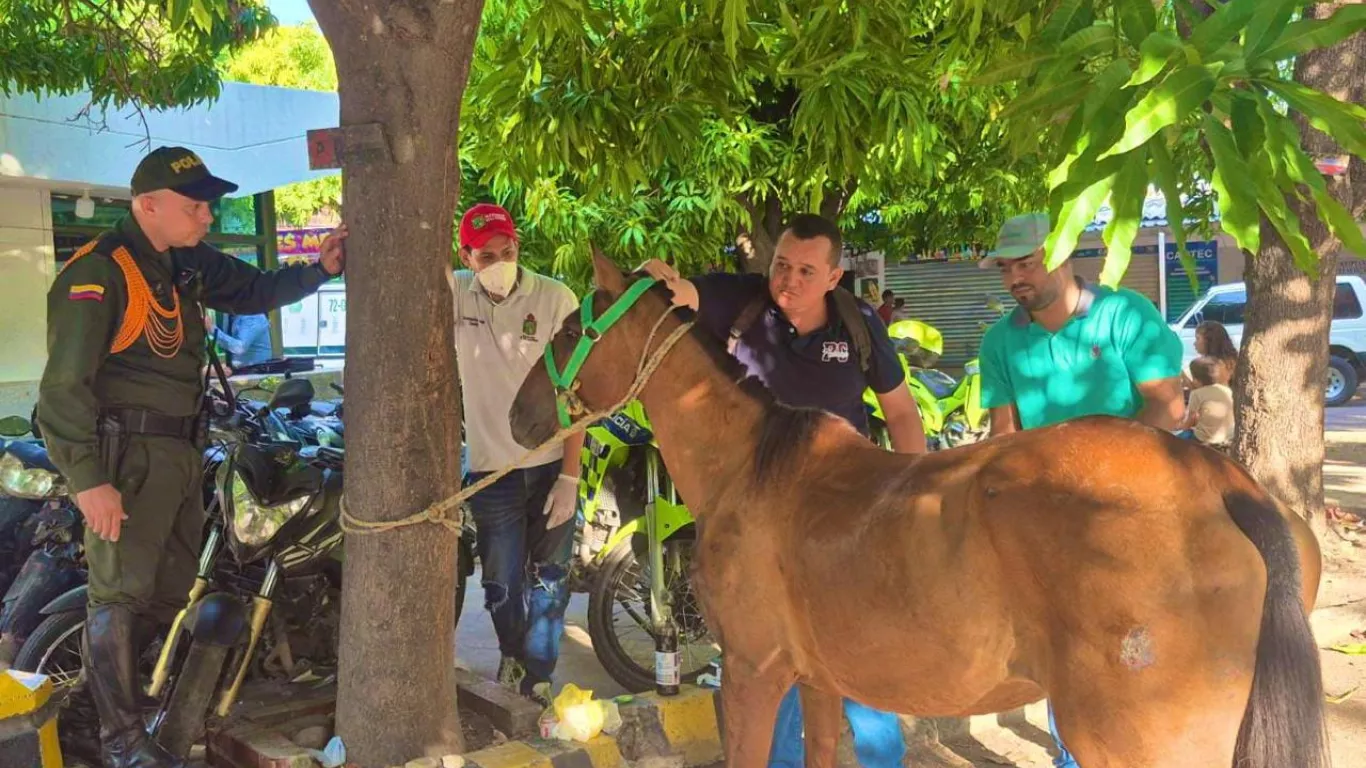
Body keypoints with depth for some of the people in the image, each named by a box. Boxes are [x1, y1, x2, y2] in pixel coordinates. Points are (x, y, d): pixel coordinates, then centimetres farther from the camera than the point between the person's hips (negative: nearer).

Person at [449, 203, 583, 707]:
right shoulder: (455, 294, -1)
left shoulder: (556, 299, -9)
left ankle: (536, 679, 28)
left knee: (549, 581, 10)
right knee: (501, 585, 10)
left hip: (552, 465, -1)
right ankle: (513, 656, 38)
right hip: (490, 468, 1)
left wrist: (570, 476, -12)